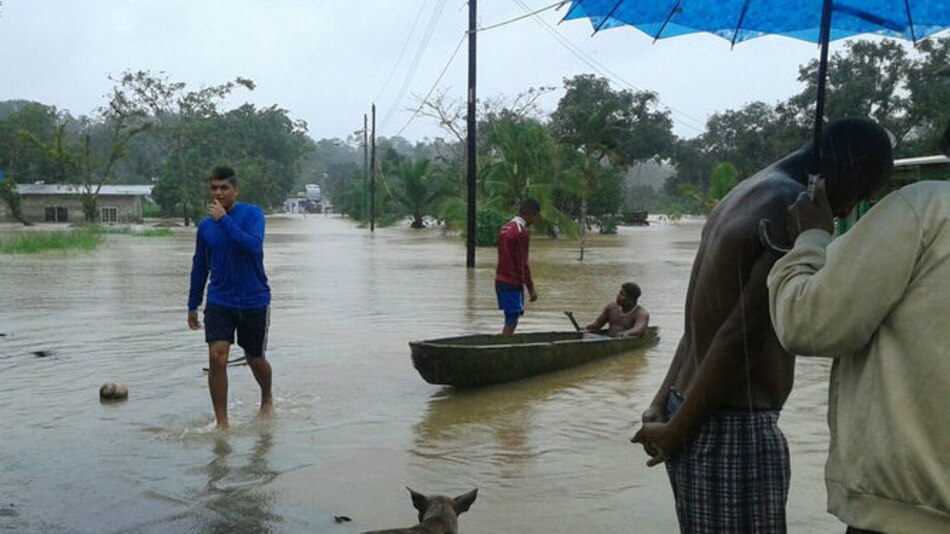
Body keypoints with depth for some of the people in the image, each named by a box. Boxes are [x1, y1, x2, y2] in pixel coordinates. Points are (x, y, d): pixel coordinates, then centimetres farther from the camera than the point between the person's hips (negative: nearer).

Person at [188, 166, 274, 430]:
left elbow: (253, 246, -27)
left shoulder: (252, 214, -9)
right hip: (219, 302, 2)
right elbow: (200, 267, 13)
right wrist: (193, 305, 17)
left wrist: (224, 220, -27)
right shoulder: (205, 225, 3)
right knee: (217, 358, -13)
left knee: (255, 359, 12)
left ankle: (267, 399, 43)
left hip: (254, 301, -2)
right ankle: (222, 422, -2)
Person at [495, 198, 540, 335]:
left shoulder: (504, 228, 11)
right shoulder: (521, 231, -16)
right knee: (511, 322, -4)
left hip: (500, 281, 9)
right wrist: (531, 289, -12)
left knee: (511, 321, 14)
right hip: (513, 284, -9)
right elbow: (523, 264, -18)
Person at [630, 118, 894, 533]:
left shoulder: (744, 195, 14)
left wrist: (662, 405, 11)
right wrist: (676, 431, -13)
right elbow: (740, 337, -21)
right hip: (733, 432, -9)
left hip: (701, 425, 9)